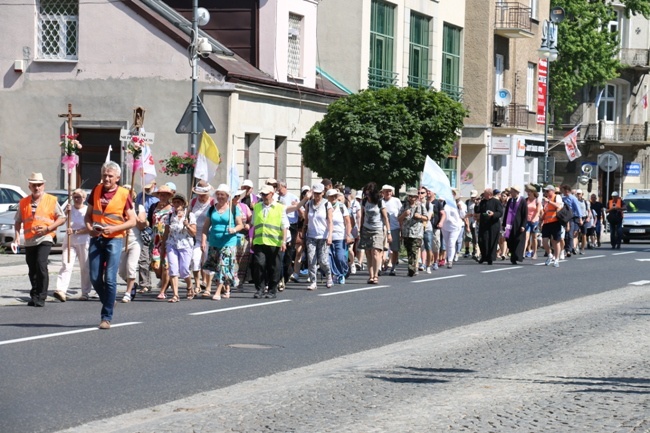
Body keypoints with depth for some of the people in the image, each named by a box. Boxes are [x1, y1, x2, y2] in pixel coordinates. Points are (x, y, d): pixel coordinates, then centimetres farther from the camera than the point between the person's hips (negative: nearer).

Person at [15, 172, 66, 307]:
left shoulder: (51, 200, 3)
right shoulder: (23, 202, 12)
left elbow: (62, 218, 2)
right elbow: (18, 221, 15)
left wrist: (47, 228, -11)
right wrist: (17, 235, -2)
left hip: (45, 238, -4)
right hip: (29, 241, 4)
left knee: (41, 266, -18)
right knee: (32, 270, 8)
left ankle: (41, 297, -12)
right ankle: (34, 296, 21)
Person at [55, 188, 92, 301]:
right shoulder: (69, 209, 12)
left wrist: (75, 231, -16)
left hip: (84, 242, -2)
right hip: (69, 242, 2)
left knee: (85, 268, 3)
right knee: (66, 265, -12)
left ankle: (85, 293, 10)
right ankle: (61, 290, -23)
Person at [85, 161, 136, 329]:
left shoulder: (124, 194, -3)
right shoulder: (97, 190, 8)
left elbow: (132, 221, -2)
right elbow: (88, 214, 15)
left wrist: (113, 228, -16)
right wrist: (89, 227, -6)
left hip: (114, 239, -4)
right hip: (96, 239, 4)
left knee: (110, 279, -9)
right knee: (95, 278, 2)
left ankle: (107, 317, -6)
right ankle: (108, 302, 28)